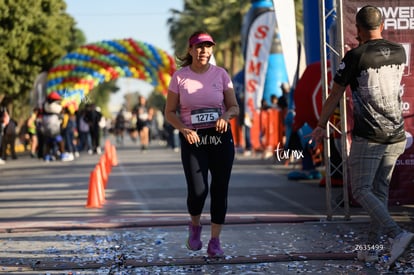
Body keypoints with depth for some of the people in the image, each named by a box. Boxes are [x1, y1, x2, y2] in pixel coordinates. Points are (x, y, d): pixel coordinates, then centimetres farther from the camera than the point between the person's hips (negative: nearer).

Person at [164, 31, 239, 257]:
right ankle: (195, 225, 19)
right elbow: (170, 112, 2)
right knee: (197, 191, -13)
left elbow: (234, 107, 5)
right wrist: (184, 129, -16)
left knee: (220, 189, 1)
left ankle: (215, 241, 11)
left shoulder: (220, 74, 3)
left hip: (220, 137, 2)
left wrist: (226, 116, -18)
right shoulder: (179, 77, -1)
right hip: (192, 139, -2)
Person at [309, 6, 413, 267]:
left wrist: (321, 126, 11)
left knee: (361, 190, -1)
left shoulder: (355, 56, -11)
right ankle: (371, 247, 14)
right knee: (380, 190, 13)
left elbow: (335, 95, -3)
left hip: (368, 137, -6)